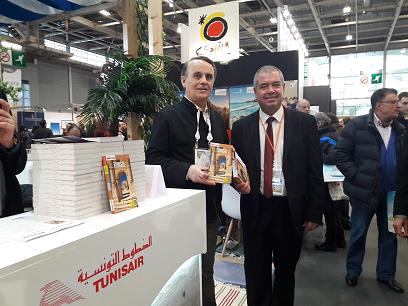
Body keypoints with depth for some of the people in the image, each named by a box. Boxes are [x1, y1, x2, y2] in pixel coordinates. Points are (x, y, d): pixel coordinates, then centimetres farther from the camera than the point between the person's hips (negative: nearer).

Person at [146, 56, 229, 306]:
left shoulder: (218, 120, 11)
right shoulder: (168, 116, -7)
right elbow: (153, 159, -13)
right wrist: (187, 170, -26)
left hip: (210, 208, 6)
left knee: (206, 272, 20)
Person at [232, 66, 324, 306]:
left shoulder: (305, 123, -2)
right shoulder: (241, 127, 0)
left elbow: (314, 171, -2)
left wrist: (314, 212, -4)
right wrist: (238, 181, -15)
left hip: (291, 210, 0)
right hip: (256, 209, 1)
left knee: (286, 271, 19)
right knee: (256, 273, 16)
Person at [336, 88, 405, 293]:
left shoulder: (400, 130, 5)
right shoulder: (357, 126, -10)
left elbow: (402, 160, 12)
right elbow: (341, 155, -11)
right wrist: (357, 177, -16)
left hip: (392, 193, 5)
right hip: (365, 191, -4)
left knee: (390, 234, 15)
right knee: (358, 233, 10)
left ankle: (386, 273, 34)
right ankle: (353, 271, 29)